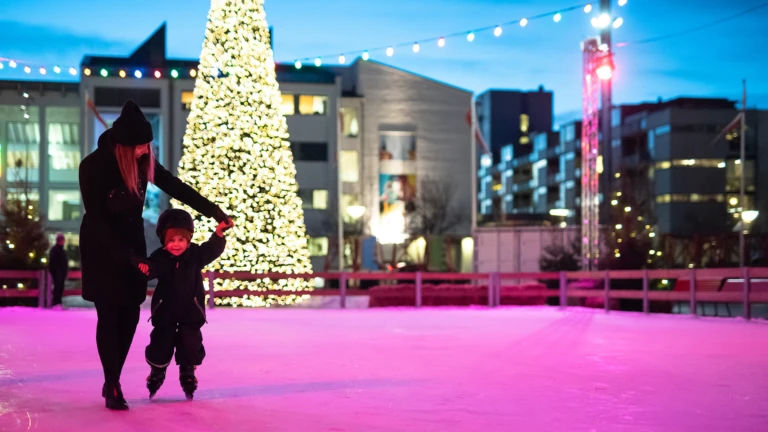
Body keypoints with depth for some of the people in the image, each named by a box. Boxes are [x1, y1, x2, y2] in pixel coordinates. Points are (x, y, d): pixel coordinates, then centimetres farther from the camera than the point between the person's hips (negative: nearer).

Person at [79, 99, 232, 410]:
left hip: (132, 242, 5)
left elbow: (175, 187, 1)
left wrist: (213, 211, -3)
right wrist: (127, 256, -22)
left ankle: (113, 382, 13)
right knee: (109, 316, -6)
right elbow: (96, 218, -20)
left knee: (130, 314, 3)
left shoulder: (143, 160, -7)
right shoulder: (93, 166, -21)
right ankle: (112, 387, 2)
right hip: (101, 247, -5)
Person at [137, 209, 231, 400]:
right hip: (165, 311, -1)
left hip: (191, 311, 1)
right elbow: (152, 268, -31)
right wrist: (145, 268, -55)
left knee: (190, 344, 5)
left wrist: (219, 233, -22)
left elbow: (212, 250, -7)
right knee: (161, 343, 7)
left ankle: (188, 374, 25)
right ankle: (156, 373, 29)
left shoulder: (196, 253, -6)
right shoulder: (160, 257, -15)